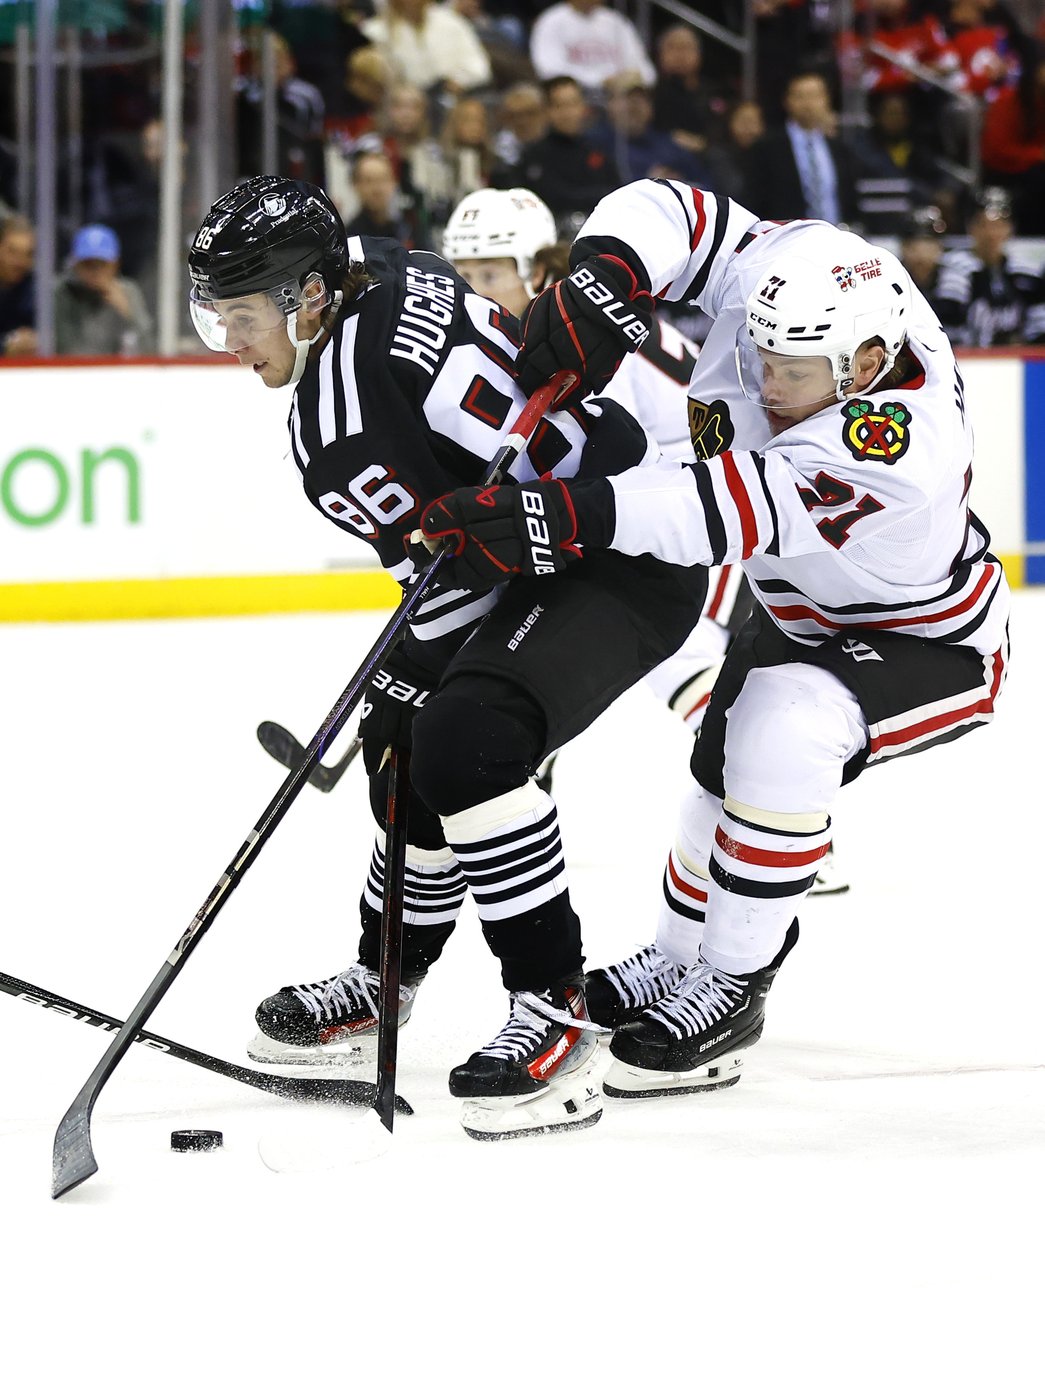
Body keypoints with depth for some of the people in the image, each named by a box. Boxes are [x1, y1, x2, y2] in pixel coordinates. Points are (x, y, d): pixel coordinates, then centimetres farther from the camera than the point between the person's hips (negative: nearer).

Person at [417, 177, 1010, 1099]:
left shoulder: (900, 448, -44)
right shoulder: (777, 278, -24)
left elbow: (733, 511, -54)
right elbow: (665, 214, -18)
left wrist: (555, 517, -61)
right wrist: (594, 284, -39)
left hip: (933, 643, -9)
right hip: (806, 615, 9)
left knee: (784, 730, -32)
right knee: (725, 775, 19)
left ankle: (731, 990, -17)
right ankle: (680, 963, 45)